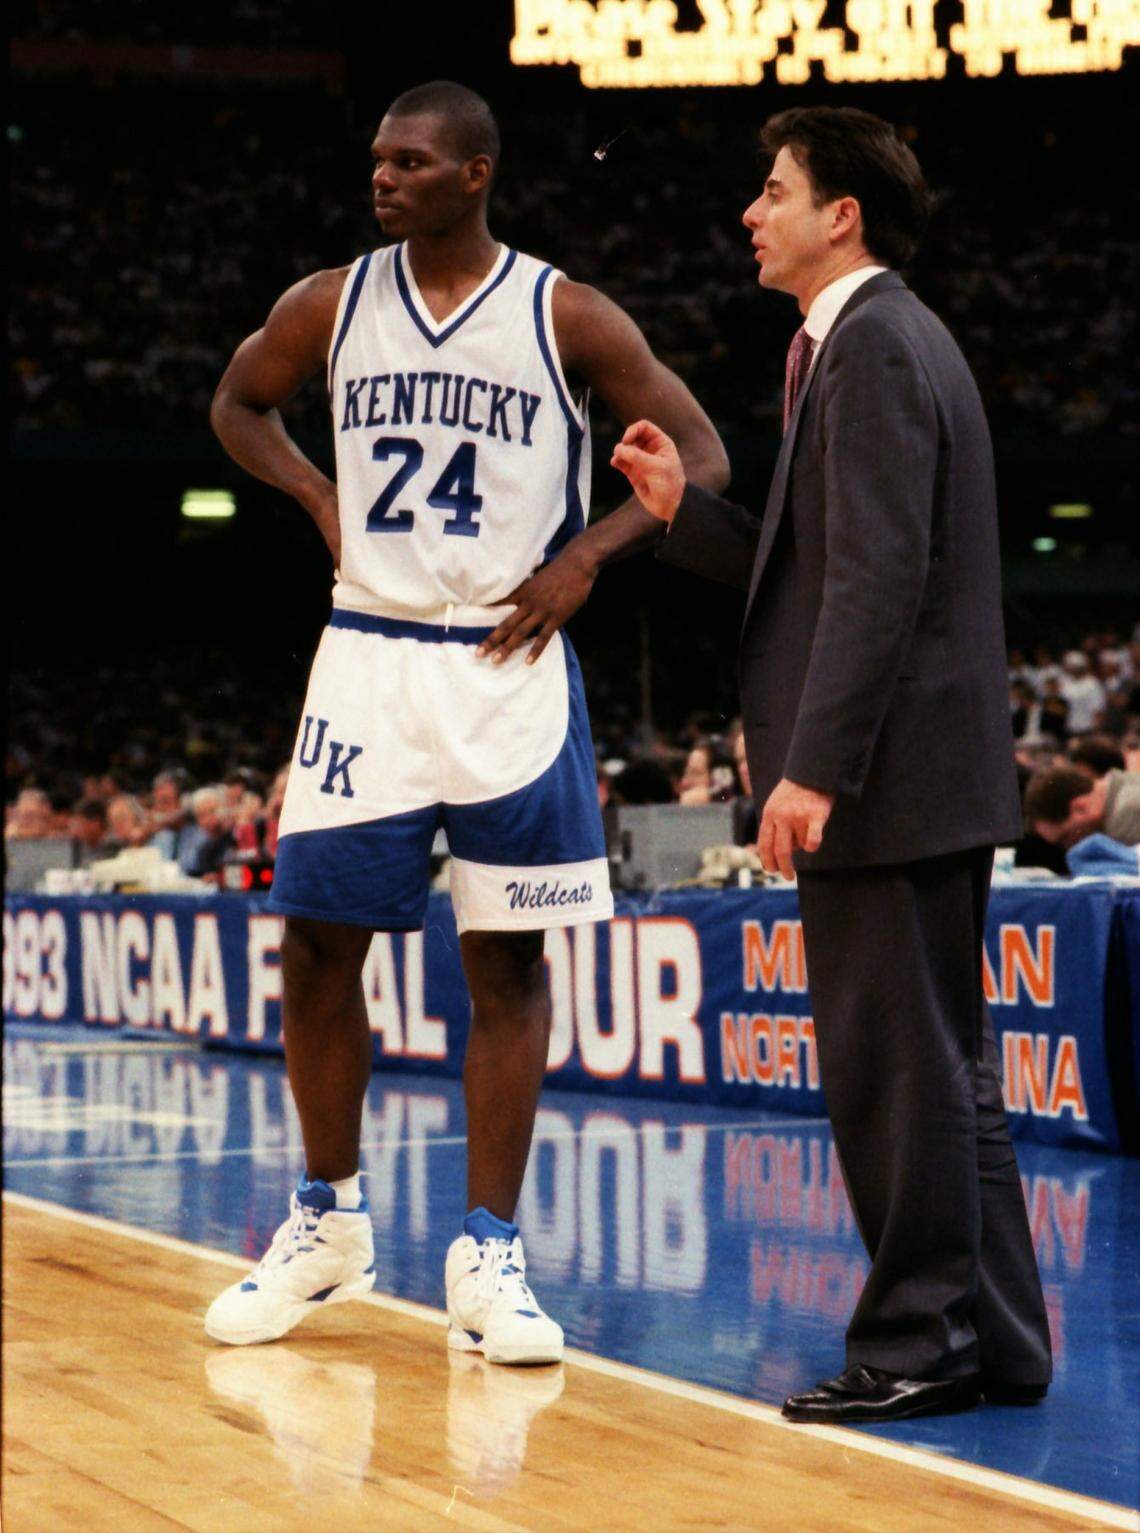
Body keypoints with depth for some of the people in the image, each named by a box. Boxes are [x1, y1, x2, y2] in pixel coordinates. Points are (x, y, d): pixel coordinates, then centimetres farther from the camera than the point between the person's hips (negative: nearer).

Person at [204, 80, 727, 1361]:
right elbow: (237, 404, 22)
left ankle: (488, 1253, 7)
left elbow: (699, 460, 0)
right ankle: (328, 1221, 20)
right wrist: (317, 496, 6)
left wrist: (587, 555, -10)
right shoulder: (329, 307, 4)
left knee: (506, 960, 1)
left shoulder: (566, 319, -4)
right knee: (317, 945, 3)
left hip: (510, 667, -2)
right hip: (367, 663, 2)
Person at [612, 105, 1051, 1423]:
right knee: (938, 1066, 13)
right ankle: (993, 1340, 18)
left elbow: (878, 579, -21)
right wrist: (685, 511, 17)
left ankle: (924, 1341, 0)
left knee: (896, 1065, -5)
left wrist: (813, 767, -23)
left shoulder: (873, 349, -12)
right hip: (922, 779, 11)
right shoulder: (881, 342, 20)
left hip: (888, 772, -11)